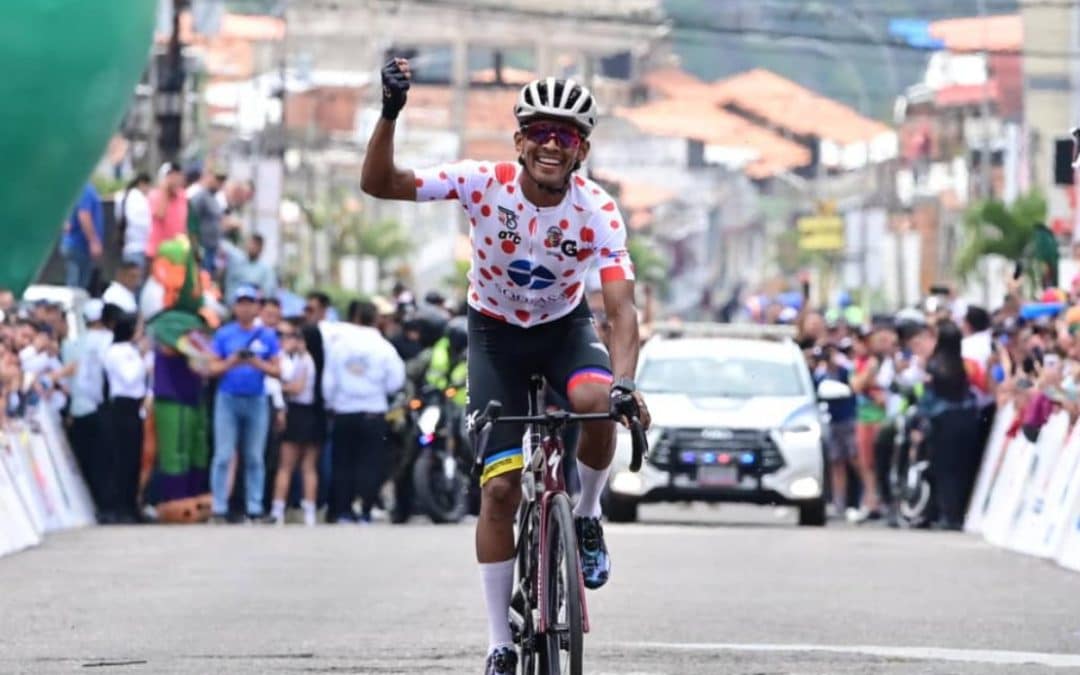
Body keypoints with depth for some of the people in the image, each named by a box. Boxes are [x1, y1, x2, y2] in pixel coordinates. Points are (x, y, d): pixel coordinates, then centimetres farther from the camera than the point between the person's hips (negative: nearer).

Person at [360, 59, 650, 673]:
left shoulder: (598, 212, -22)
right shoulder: (486, 184, -22)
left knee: (596, 402, -35)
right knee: (500, 489, -8)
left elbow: (622, 309, -30)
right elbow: (379, 184, -27)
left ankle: (587, 518, -5)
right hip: (496, 334, 0)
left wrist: (625, 381, -47)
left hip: (566, 328, 0)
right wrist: (390, 115, -43)